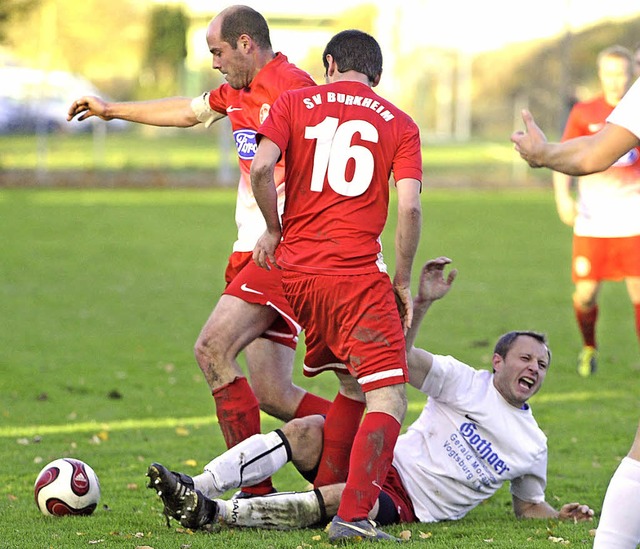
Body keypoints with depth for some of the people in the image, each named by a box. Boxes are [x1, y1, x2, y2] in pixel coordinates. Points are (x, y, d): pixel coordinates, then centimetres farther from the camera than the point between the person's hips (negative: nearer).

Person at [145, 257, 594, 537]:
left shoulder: (533, 446, 11)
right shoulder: (468, 384, 6)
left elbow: (527, 505, 24)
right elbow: (399, 354, -4)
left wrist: (560, 515, 2)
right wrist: (422, 302, -20)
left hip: (407, 507, -2)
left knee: (349, 499, -36)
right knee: (305, 430, -27)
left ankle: (214, 514, -41)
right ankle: (199, 490, -36)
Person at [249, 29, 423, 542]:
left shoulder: (294, 103, 9)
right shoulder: (400, 125, 6)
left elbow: (261, 168, -7)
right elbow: (409, 206, -5)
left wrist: (274, 230, 8)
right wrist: (403, 279, 5)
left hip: (295, 269, 4)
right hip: (358, 274, -4)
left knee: (353, 385, 23)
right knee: (388, 398, -5)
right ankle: (352, 515, -20)